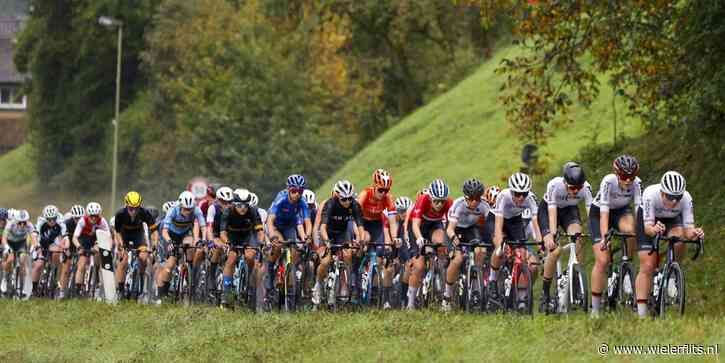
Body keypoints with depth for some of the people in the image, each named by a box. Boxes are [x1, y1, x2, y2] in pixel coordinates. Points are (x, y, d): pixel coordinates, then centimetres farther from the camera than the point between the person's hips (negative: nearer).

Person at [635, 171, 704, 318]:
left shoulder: (686, 198, -32)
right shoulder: (650, 194, -38)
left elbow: (688, 229, -32)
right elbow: (647, 227, -39)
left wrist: (694, 233, -55)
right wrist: (653, 229, -62)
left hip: (672, 220, 2)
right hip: (649, 220, -2)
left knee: (680, 242, -32)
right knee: (647, 267, -12)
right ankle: (641, 314, -9)